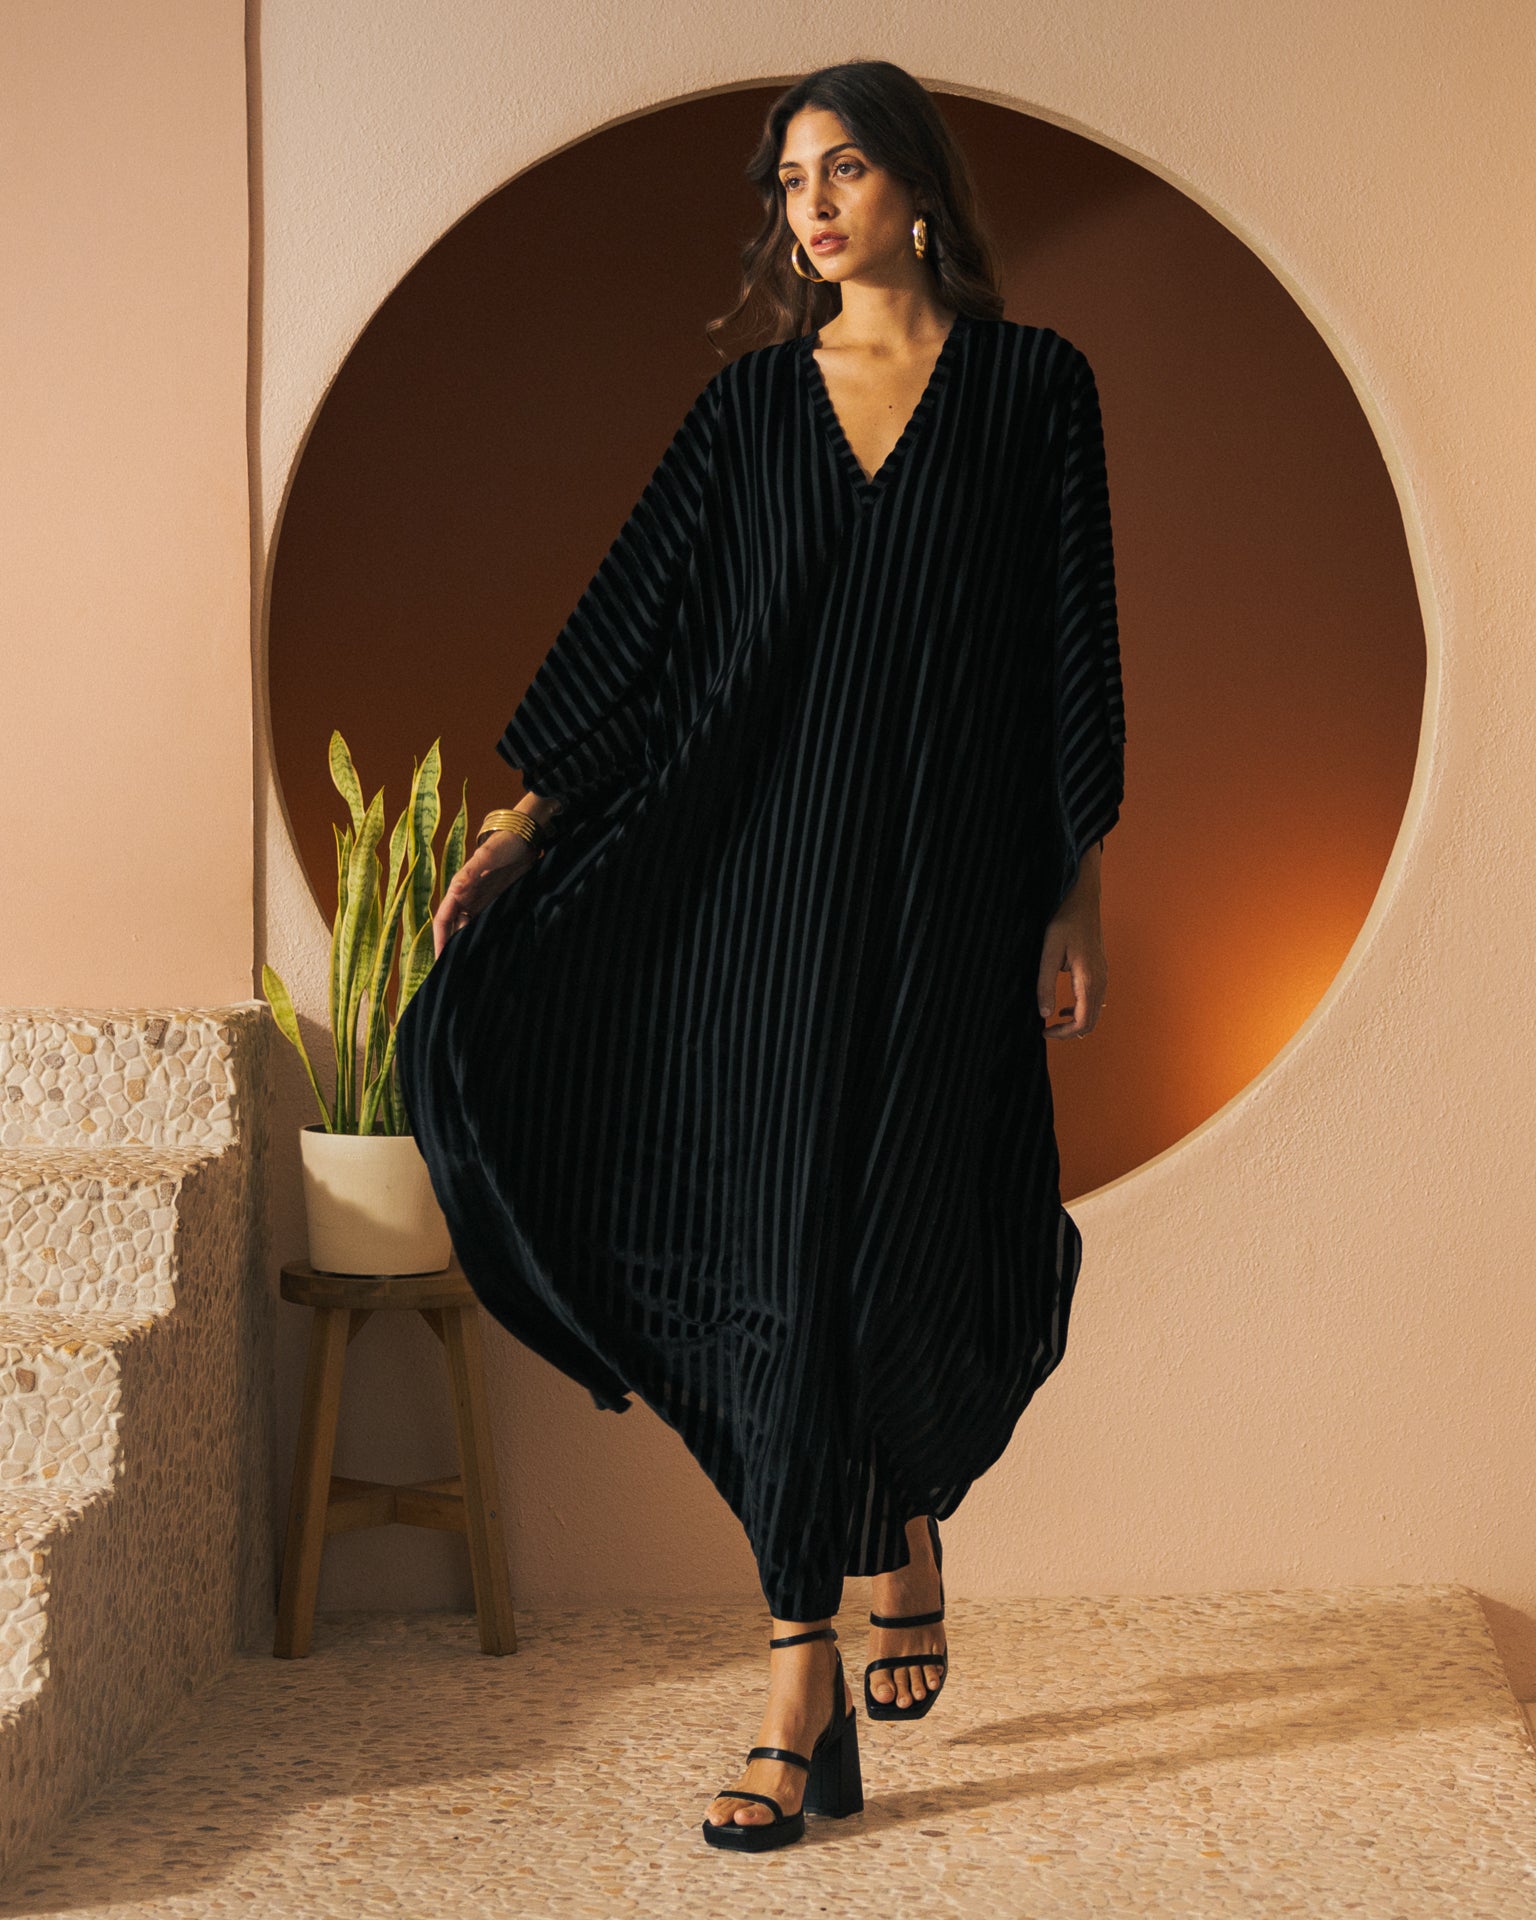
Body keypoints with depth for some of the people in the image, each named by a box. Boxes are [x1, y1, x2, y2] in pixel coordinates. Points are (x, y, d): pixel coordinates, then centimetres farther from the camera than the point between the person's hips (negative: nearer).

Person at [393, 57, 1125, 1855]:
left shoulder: (1032, 386, 4)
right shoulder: (750, 402, 10)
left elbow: (1071, 647, 2)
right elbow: (637, 611, 7)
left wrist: (1078, 893, -1)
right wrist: (528, 818, -2)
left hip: (948, 878, -2)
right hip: (763, 865, 2)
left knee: (891, 1245, -1)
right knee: (784, 1248, -1)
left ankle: (914, 1513, 29)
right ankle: (804, 1685, 8)